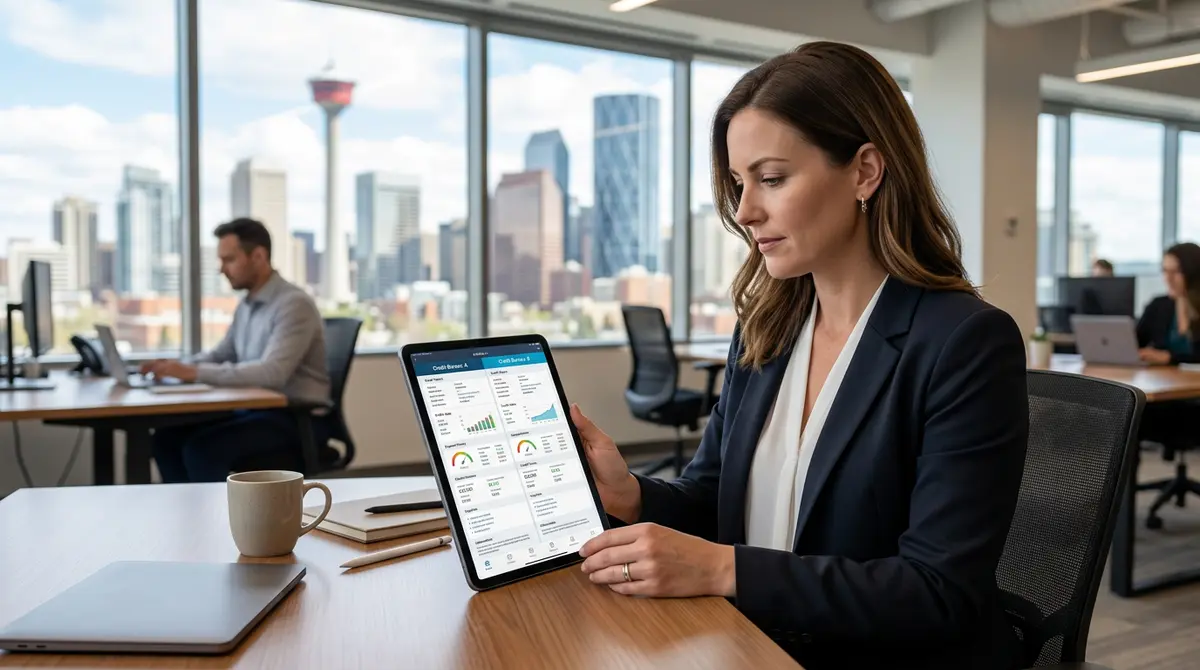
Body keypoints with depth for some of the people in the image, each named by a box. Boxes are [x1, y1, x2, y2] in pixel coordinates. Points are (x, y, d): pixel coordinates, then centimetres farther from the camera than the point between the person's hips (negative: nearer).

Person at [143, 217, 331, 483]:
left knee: (202, 448, -23)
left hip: (296, 419, -9)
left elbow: (272, 373, -29)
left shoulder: (294, 304, -17)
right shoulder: (247, 305, 11)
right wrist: (178, 367, -1)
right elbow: (220, 355, 20)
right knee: (168, 438, -2)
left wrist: (195, 373, -29)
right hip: (254, 410, 9)